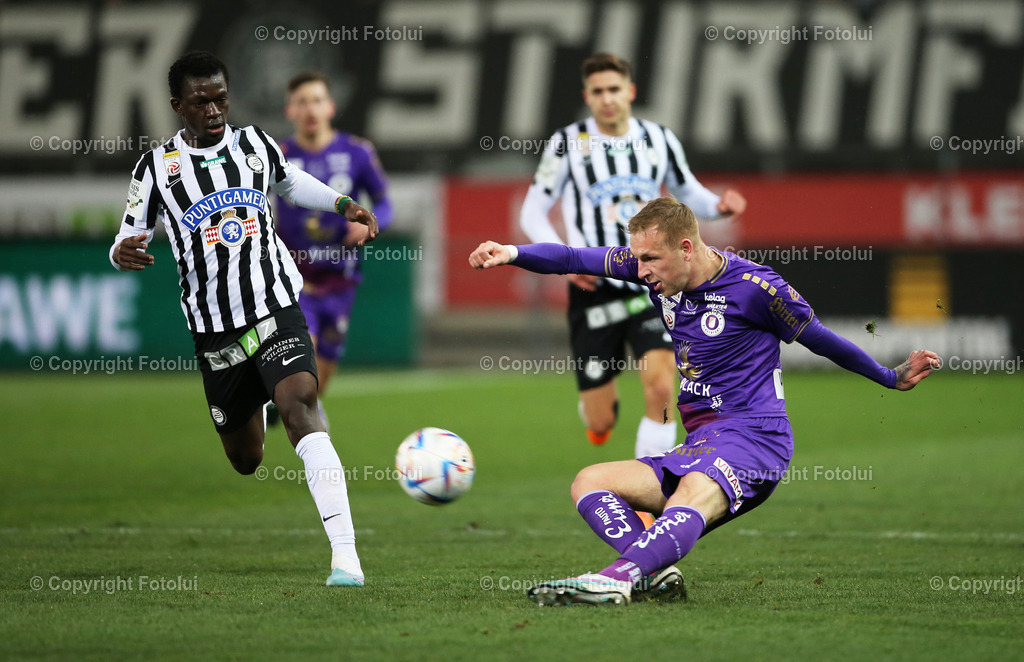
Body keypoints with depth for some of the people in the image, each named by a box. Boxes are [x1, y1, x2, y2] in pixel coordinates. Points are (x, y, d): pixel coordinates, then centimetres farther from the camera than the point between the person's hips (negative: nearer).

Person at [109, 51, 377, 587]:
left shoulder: (254, 144, 7)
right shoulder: (157, 166, 0)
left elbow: (290, 182, 28)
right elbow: (129, 240, 6)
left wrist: (342, 205, 11)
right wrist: (122, 254, -19)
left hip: (277, 309, 0)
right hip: (216, 332, 0)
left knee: (299, 407, -25)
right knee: (245, 459, 8)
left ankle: (344, 554, -35)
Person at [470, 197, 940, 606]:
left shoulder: (753, 287, -9)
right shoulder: (656, 269, 6)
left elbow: (819, 339, 5)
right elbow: (572, 260, 4)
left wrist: (892, 378, 15)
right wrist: (513, 254, -13)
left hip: (754, 436, -8)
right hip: (699, 447, 8)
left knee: (695, 489, -38)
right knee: (589, 484, -4)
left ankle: (617, 578, -63)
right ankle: (656, 571, -29)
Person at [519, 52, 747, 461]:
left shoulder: (659, 140, 6)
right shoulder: (568, 144, -1)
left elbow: (688, 192, 20)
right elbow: (532, 214, 4)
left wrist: (719, 206, -4)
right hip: (594, 290, -1)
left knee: (660, 386, -22)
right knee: (600, 422, 1)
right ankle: (597, 410, 42)